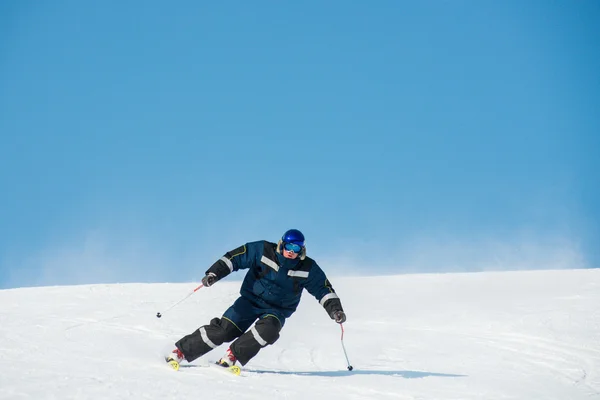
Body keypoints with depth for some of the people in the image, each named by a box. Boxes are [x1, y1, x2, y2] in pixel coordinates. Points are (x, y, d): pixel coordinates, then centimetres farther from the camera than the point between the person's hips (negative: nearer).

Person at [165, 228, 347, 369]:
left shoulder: (308, 269, -7)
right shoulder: (264, 250, -11)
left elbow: (324, 289, 1)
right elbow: (235, 257, -8)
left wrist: (335, 309, -13)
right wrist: (214, 273, -19)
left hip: (277, 309, 1)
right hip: (251, 299, -1)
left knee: (268, 330, -32)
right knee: (223, 329, -15)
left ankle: (231, 356, -17)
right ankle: (180, 351, -4)